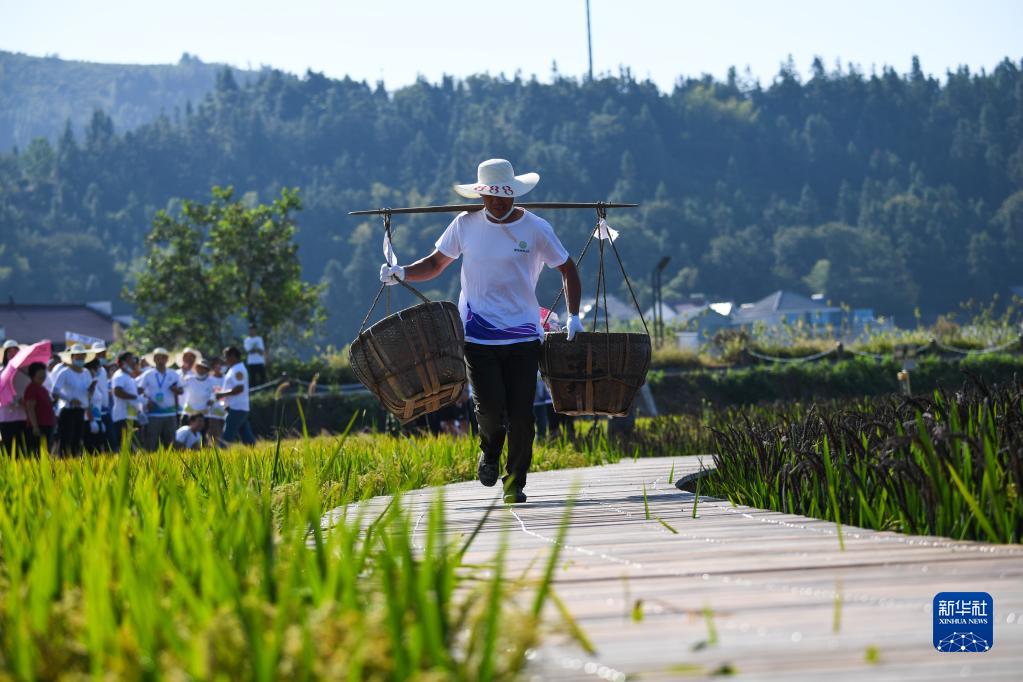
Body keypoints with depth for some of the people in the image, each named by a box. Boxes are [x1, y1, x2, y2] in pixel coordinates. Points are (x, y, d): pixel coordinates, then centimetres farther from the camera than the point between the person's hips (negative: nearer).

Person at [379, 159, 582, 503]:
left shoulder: (536, 229, 0)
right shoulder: (466, 224, 4)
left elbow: (567, 269, 10)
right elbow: (436, 263, 14)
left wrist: (573, 316, 1)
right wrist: (402, 273, -5)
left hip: (523, 336, 0)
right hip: (478, 335, 0)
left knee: (520, 413, -3)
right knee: (490, 407, -12)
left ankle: (515, 483, 13)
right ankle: (490, 452, 22)